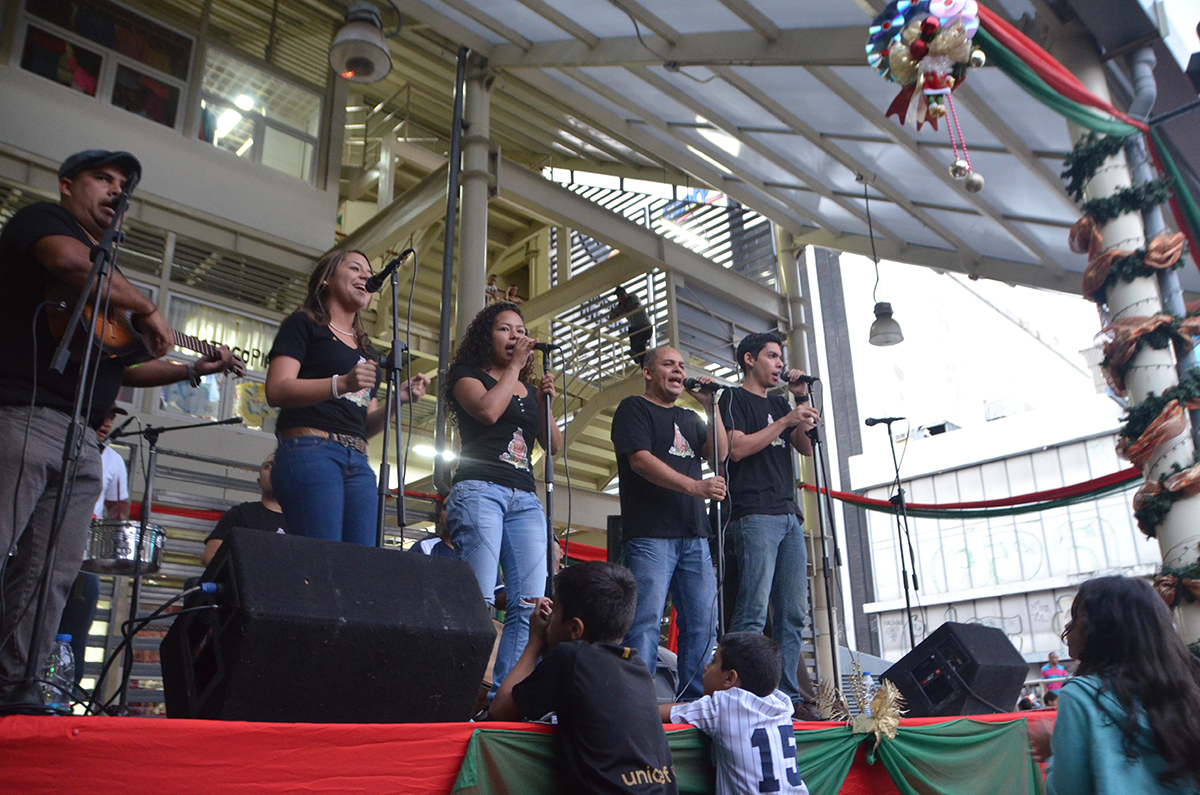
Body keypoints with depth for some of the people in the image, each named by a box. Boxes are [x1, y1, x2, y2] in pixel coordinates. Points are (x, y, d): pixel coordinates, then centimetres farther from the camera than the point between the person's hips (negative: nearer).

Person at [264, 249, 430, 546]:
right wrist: (341, 384, -18)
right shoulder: (303, 325, 9)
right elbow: (276, 391, -6)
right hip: (310, 451, -6)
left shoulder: (366, 349, 28)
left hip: (358, 463, 7)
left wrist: (397, 399, 4)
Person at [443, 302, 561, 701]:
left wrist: (545, 402, 4)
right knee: (478, 599, -17)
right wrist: (515, 365, 1)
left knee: (531, 602, -6)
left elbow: (554, 445, 19)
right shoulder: (468, 375, 11)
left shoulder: (529, 390, 26)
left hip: (524, 499, 6)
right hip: (480, 489, -6)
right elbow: (488, 409, -11)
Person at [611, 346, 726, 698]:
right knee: (646, 620, -10)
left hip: (693, 535, 7)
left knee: (702, 622, 5)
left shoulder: (689, 418, 25)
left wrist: (711, 406, 3)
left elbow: (719, 453, 11)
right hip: (649, 534, -7)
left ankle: (697, 701, 12)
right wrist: (693, 486, -19)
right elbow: (640, 459, -10)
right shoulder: (634, 408, 4)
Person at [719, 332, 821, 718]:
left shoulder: (779, 403, 24)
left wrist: (802, 401, 6)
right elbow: (736, 448, -9)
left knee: (793, 613, 4)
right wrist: (786, 420, -9)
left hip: (789, 516, 7)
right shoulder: (735, 398, 4)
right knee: (753, 610, -13)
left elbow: (806, 448, 16)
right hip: (754, 515, -7)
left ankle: (790, 696, 9)